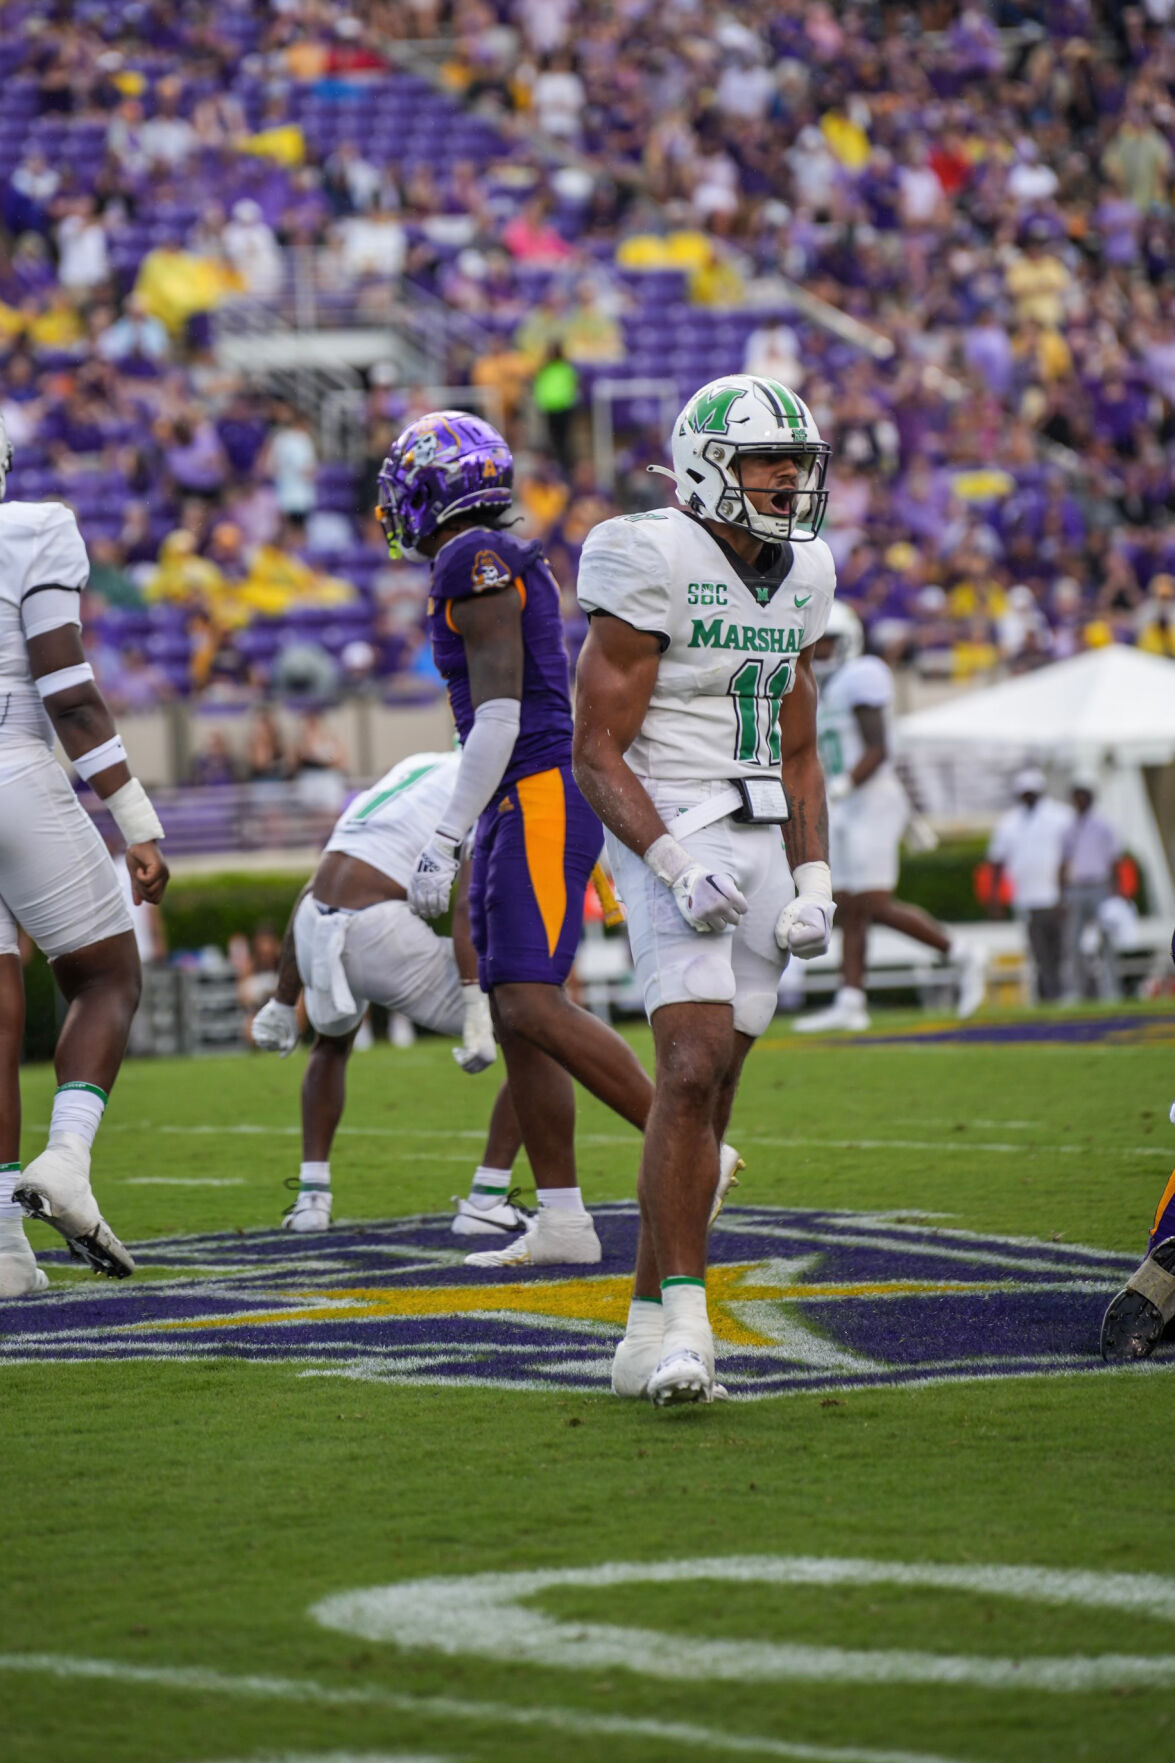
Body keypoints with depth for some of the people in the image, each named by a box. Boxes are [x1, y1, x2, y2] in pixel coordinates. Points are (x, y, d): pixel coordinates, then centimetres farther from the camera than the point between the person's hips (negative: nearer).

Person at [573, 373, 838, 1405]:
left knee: (709, 1087, 5)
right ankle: (685, 1320, -19)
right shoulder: (653, 566, -11)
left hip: (762, 845, 7)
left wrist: (814, 882, 8)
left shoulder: (798, 578, 12)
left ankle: (648, 1332, 10)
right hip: (670, 836, -7)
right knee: (695, 1068, -19)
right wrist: (677, 863, -22)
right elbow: (597, 754, -11)